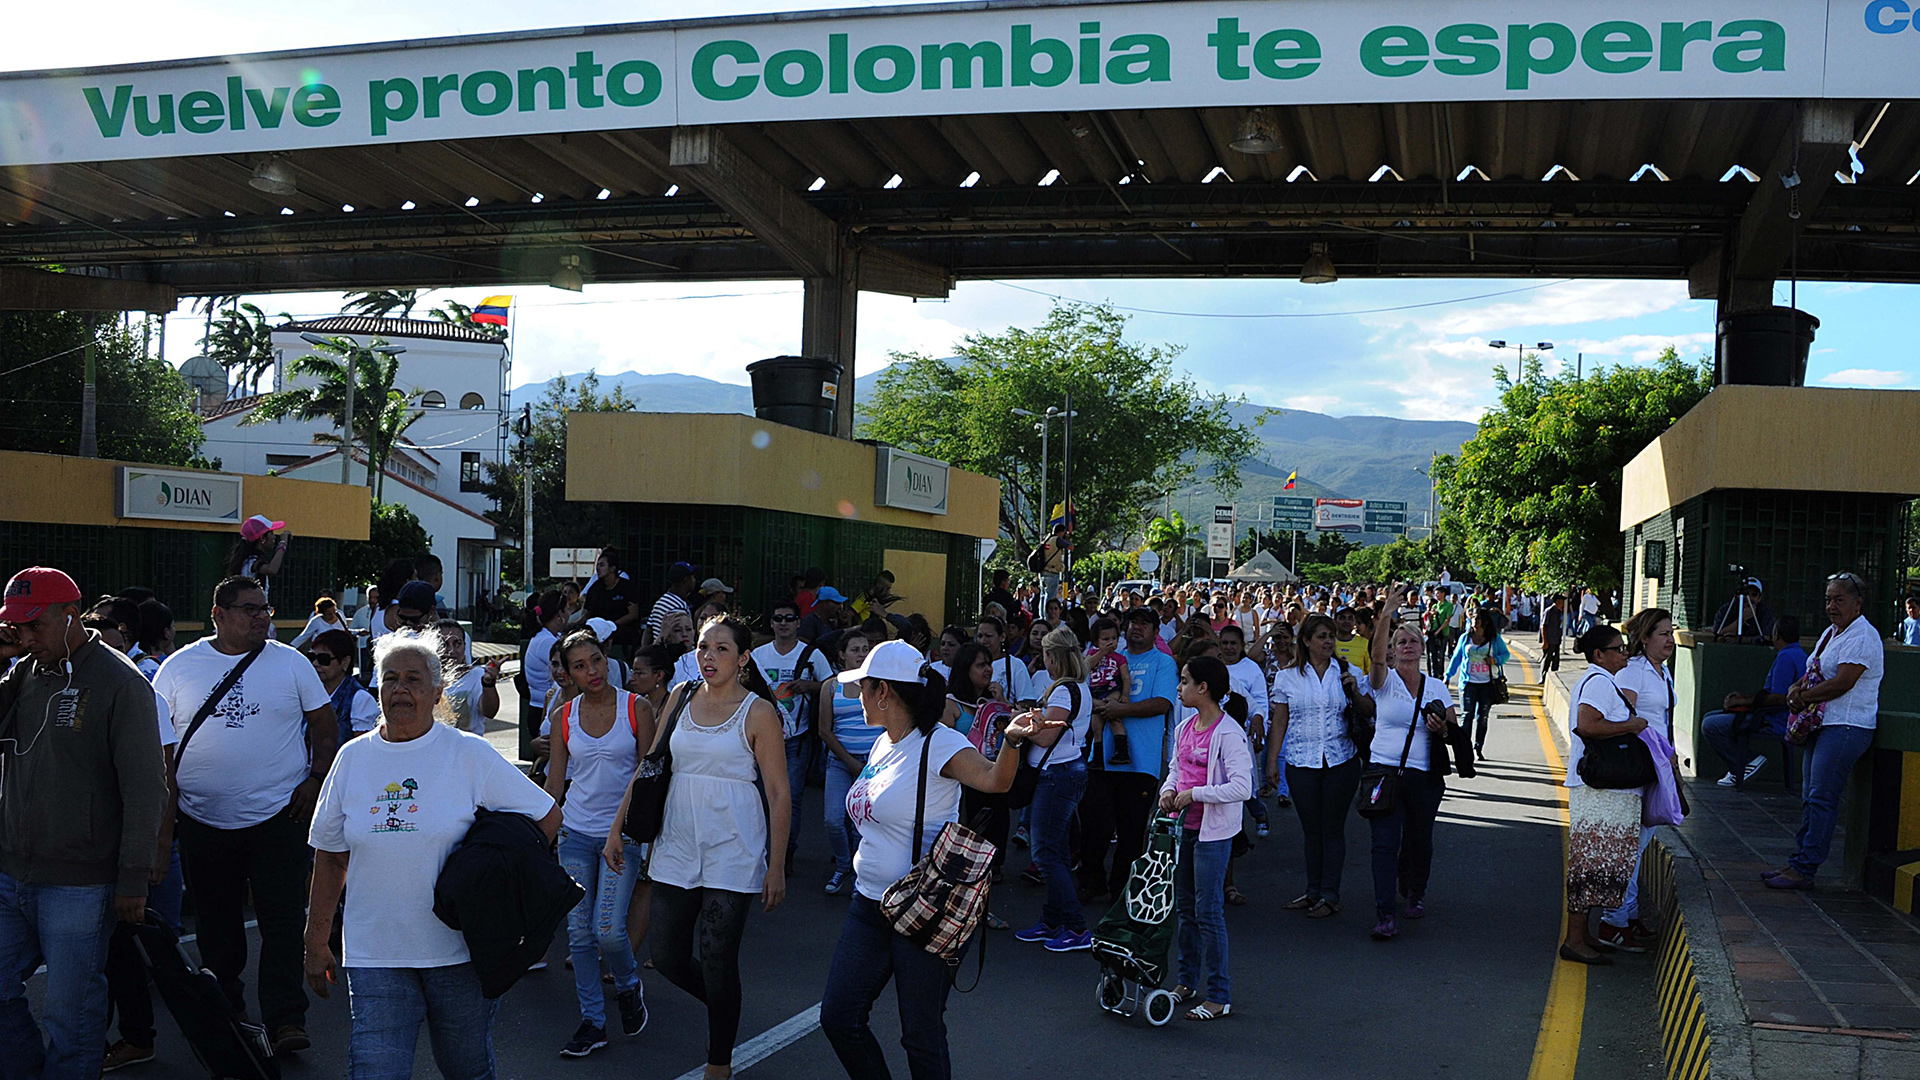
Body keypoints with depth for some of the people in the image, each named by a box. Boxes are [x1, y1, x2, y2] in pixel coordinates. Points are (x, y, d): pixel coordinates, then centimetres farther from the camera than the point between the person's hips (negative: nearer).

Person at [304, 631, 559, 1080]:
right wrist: (316, 942, 11)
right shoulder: (352, 757, 6)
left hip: (459, 953, -1)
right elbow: (331, 857, 12)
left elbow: (547, 817, 1)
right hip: (374, 955, 2)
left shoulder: (469, 753, -3)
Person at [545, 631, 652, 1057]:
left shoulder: (636, 708, -3)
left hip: (623, 831, -3)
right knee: (579, 931, 3)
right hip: (575, 831, 3)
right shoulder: (564, 717, 4)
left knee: (608, 930, -11)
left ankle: (628, 986, 20)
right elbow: (554, 783, 9)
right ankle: (592, 1022, 16)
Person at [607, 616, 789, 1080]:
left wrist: (776, 867, -9)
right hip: (676, 845, 5)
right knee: (667, 958, 7)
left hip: (732, 850, -5)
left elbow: (779, 795, -6)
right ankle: (724, 1008, 36)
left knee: (716, 961, -2)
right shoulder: (682, 697, 7)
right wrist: (618, 828, 9)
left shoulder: (758, 712, -6)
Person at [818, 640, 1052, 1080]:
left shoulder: (937, 742, -17)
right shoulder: (884, 743, 10)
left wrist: (1012, 740, -54)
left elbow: (994, 779, -35)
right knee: (838, 1016, 9)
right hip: (869, 901, 9)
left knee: (921, 1036, 2)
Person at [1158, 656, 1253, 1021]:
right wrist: (1168, 790, 2)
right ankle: (1187, 982, 29)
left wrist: (1194, 794, -20)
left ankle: (1220, 997, 5)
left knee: (1207, 911, -4)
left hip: (1213, 832, -8)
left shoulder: (1228, 734, -16)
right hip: (1183, 826, 8)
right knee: (1184, 906, 15)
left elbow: (1242, 788, -21)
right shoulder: (1185, 728, 9)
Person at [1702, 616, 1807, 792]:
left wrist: (1745, 701, -12)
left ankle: (1742, 766, -5)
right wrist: (1744, 696, 11)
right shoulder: (1800, 654, 17)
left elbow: (1778, 699, -23)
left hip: (1776, 724, -11)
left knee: (1709, 725, -16)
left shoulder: (1785, 657, -18)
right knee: (1709, 718, 15)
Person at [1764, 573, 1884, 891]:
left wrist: (1803, 697, -10)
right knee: (1811, 799, 11)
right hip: (1822, 724, 10)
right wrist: (1797, 688, 1)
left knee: (1821, 799, -10)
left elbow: (1842, 683, -21)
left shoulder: (1862, 636, -13)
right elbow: (1814, 673, 23)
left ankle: (1804, 870, -8)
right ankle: (1798, 862, 16)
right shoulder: (1831, 633, 18)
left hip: (1846, 727, -10)